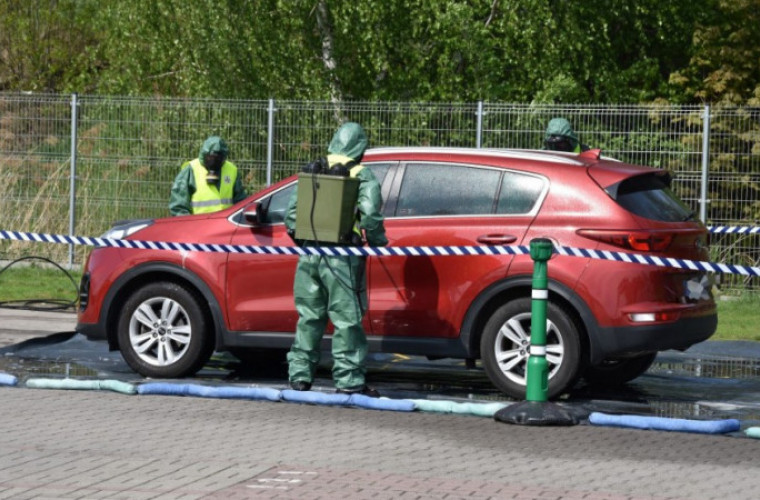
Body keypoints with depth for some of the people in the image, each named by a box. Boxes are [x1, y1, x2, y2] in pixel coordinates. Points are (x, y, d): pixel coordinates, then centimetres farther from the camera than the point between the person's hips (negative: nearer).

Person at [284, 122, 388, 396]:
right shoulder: (363, 178, -3)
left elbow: (292, 211, 11)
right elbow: (370, 216, -14)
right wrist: (378, 241, 2)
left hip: (310, 255, 5)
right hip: (343, 259, -5)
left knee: (309, 317, 14)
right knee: (347, 319, 0)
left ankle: (300, 375, 17)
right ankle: (349, 380, 0)